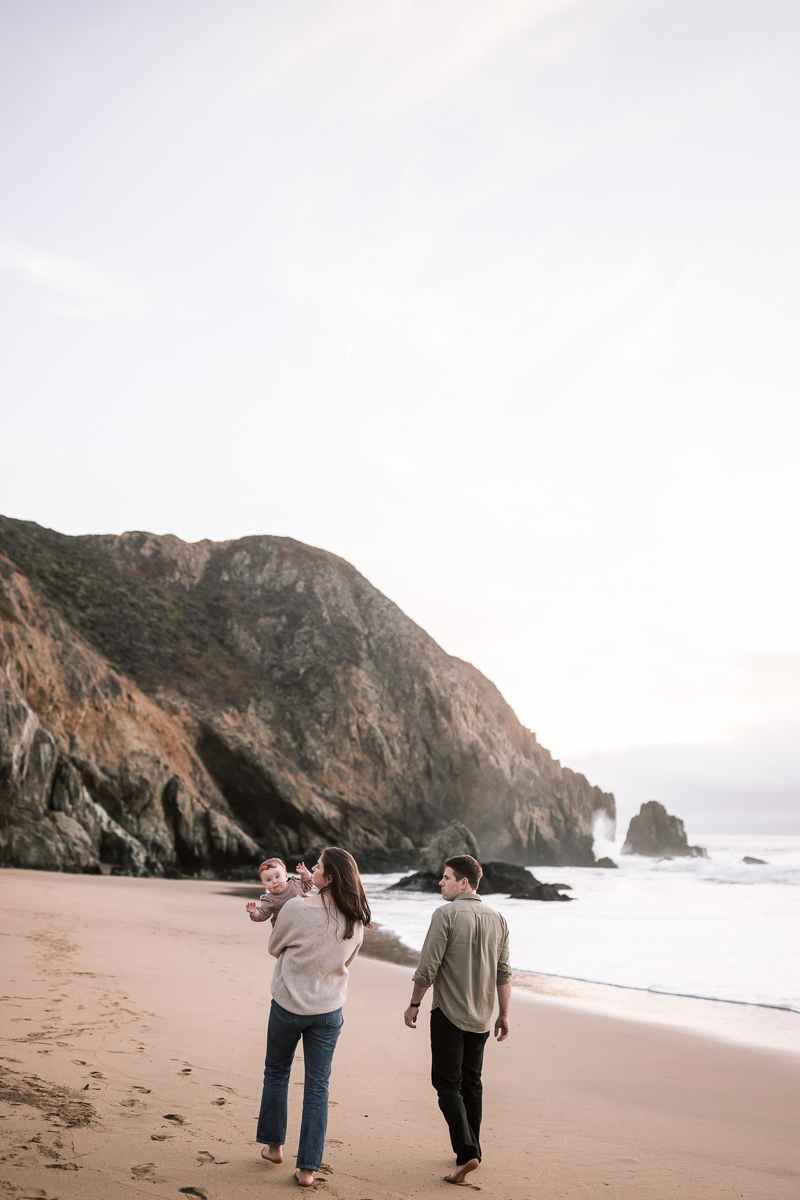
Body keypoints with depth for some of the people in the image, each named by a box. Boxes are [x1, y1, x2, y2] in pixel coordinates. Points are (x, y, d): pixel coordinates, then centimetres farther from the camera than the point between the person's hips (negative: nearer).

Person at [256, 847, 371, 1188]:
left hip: (289, 1005, -2)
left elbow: (274, 947, -3)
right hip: (329, 1010, 2)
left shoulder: (296, 907, -20)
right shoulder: (357, 920, -8)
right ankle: (308, 1167, 10)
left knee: (276, 1072, 21)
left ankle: (274, 1145, 33)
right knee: (317, 1087, 9)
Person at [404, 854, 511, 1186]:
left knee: (447, 1084, 1)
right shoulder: (496, 919, 4)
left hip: (449, 1014, -6)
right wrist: (504, 1014, 15)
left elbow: (428, 967, -14)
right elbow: (503, 973, 8)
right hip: (481, 1017, 6)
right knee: (472, 1082, 17)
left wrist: (414, 1004, -2)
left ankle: (466, 1152, -9)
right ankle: (471, 1150, 22)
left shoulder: (446, 914, -14)